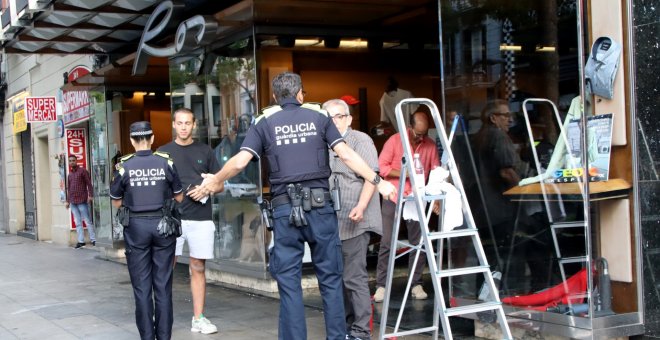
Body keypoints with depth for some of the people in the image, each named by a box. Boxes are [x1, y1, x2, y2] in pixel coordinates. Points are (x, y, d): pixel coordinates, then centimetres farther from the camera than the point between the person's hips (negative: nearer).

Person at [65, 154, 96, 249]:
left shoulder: (82, 171, -1)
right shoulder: (70, 174, 18)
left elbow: (89, 183, -6)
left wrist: (90, 195, -15)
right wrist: (67, 201, 19)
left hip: (82, 200, -6)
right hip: (73, 202, 6)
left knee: (87, 221, -4)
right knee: (78, 222, 5)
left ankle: (93, 240, -2)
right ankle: (81, 241, 7)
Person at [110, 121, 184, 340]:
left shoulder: (124, 166, -5)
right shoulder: (166, 162, -3)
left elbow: (116, 202, 4)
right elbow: (179, 197, 6)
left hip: (136, 226, -1)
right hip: (163, 224, 1)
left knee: (142, 287, 6)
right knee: (163, 285, 7)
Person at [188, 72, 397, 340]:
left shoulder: (265, 122, 8)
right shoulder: (318, 117, 9)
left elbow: (239, 162, -1)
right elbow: (346, 155, 0)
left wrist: (214, 182, 15)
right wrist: (377, 181, 6)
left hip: (285, 209, 0)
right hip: (320, 205, 0)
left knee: (289, 283, 5)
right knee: (330, 278, 9)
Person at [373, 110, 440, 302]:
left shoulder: (430, 145, 1)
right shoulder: (395, 140, -6)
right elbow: (382, 167, -10)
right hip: (393, 198, -2)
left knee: (418, 242, 3)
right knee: (387, 243, -2)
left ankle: (416, 284, 12)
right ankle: (381, 285, 3)